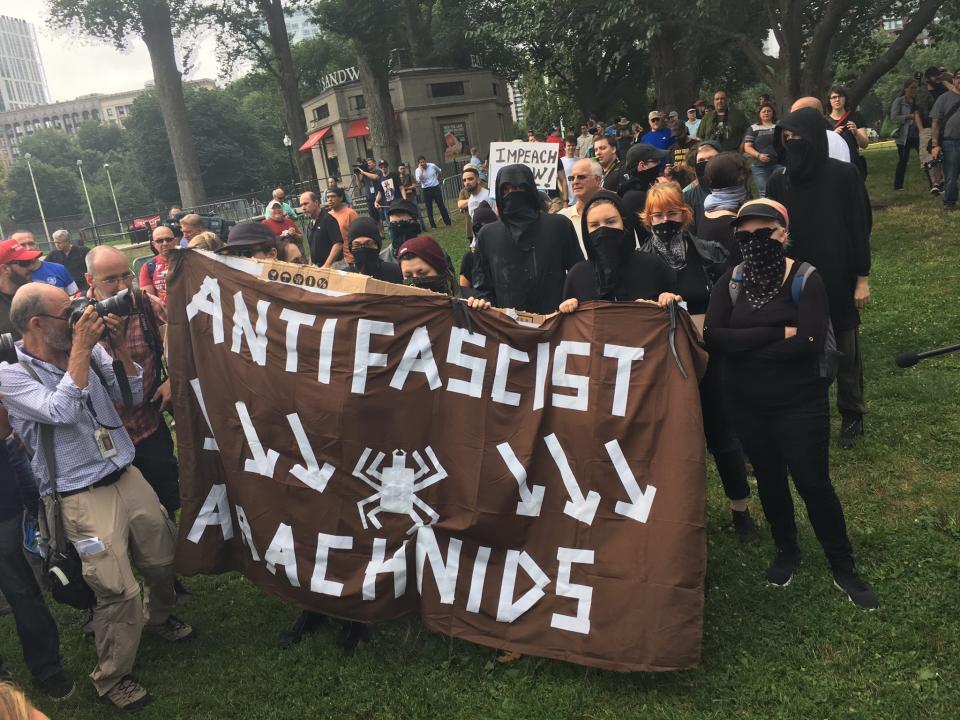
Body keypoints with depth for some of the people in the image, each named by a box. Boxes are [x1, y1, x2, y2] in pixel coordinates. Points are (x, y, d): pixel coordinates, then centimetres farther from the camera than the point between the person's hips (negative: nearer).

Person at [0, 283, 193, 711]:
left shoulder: (90, 351, 2)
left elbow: (134, 395, 4)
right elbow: (62, 412, -26)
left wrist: (119, 346, -8)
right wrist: (81, 349, -23)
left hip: (128, 476, 6)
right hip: (84, 497, -6)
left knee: (164, 556, 18)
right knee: (120, 592, -7)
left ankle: (158, 616, 51)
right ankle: (111, 678, 18)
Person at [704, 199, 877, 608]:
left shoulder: (806, 279, -13)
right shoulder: (730, 282, -4)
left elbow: (810, 344, -27)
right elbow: (712, 337, -18)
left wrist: (743, 345, -20)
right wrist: (778, 333, -25)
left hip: (799, 404, -3)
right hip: (746, 405, 4)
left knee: (813, 483, 4)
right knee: (768, 479, 19)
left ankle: (843, 568, 25)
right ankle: (786, 551, 42)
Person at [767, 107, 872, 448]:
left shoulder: (844, 175, -9)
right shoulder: (778, 183, 0)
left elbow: (860, 227, -6)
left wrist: (862, 278, -7)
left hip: (839, 279, -2)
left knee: (846, 350, 9)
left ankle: (852, 415, 26)